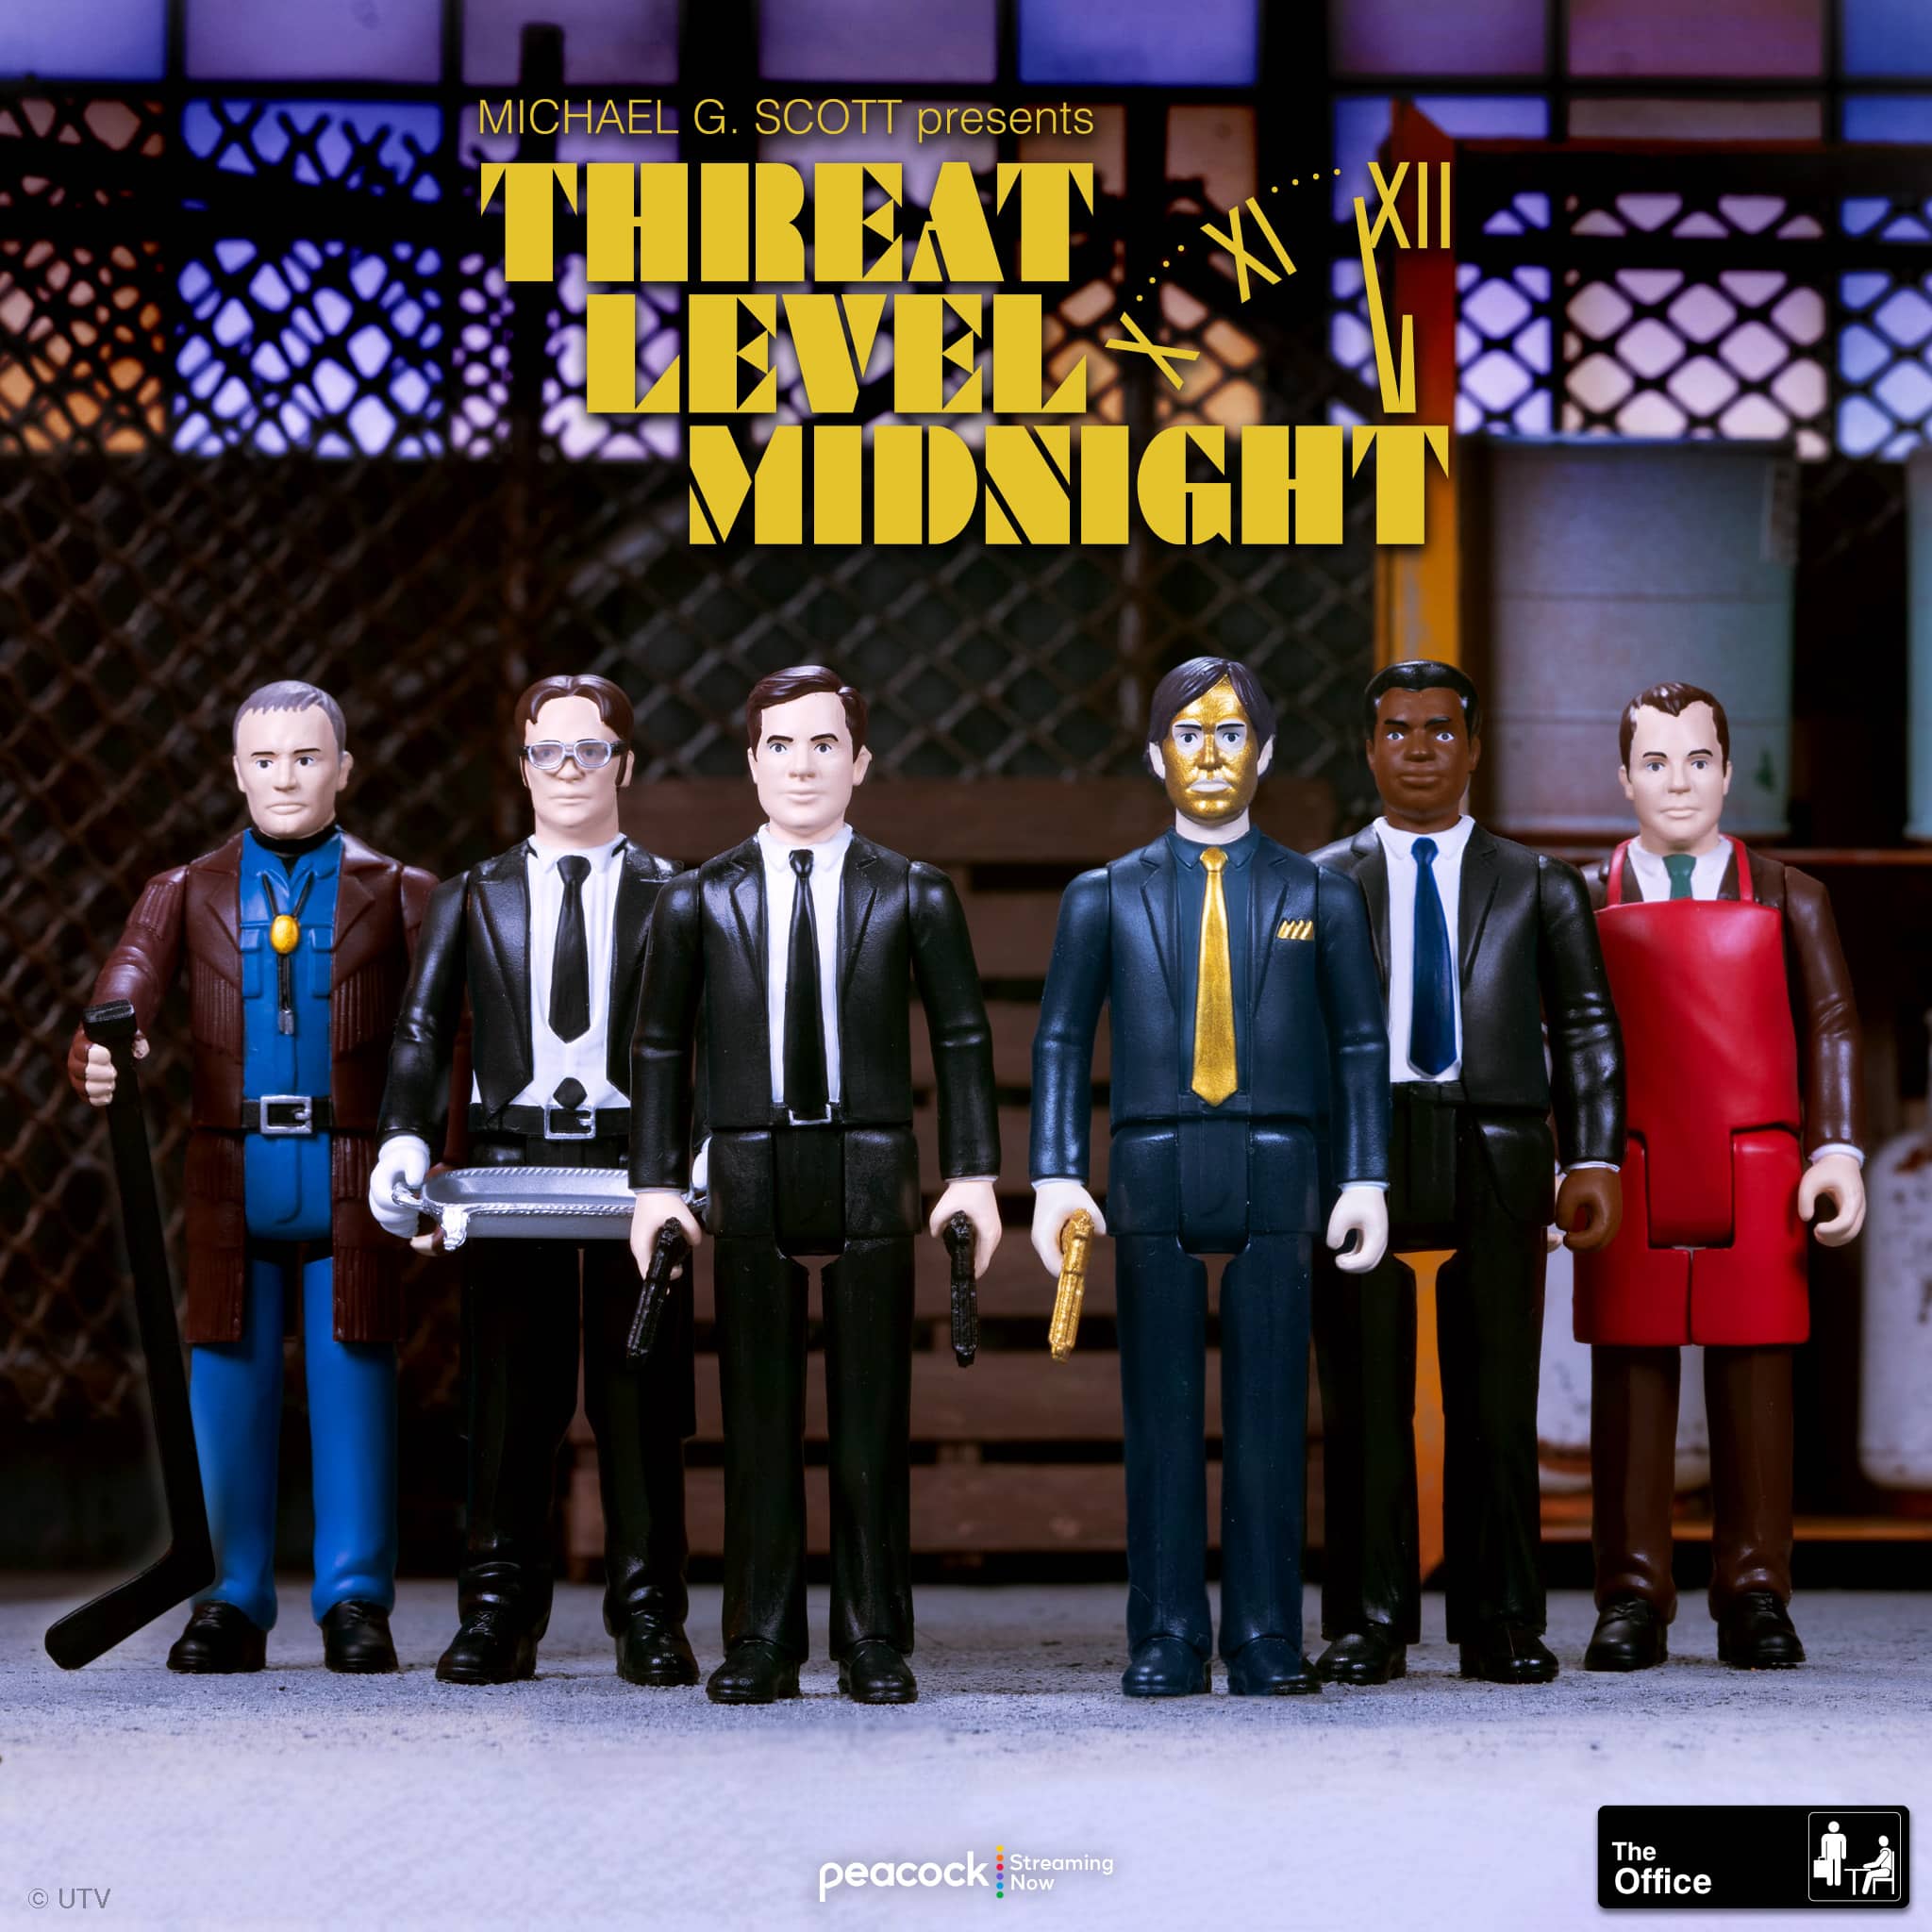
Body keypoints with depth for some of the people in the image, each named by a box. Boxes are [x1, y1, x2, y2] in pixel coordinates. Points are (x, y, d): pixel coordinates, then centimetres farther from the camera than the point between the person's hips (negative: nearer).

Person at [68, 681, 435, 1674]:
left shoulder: (396, 893, 8)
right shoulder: (188, 892, 12)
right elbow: (120, 998, -3)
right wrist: (99, 1060, -27)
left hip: (349, 1171, -1)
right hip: (231, 1172, 1)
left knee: (353, 1383, -1)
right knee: (229, 1385, 3)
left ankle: (355, 1603, 7)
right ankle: (233, 1605, 11)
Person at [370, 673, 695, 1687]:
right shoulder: (472, 897, 15)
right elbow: (423, 1028, 7)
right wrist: (402, 1139, -9)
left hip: (634, 1155, -1)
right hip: (512, 1156, 1)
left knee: (639, 1387, -1)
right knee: (508, 1392, 0)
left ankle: (648, 1615, 5)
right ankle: (499, 1615, 6)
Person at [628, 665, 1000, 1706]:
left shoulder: (913, 895, 6)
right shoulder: (700, 899, 7)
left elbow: (963, 1037, 8)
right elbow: (660, 1049, 10)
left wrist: (975, 1176, 1)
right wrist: (656, 1184, 4)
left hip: (871, 1174, 0)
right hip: (750, 1177, 1)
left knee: (873, 1419, 1)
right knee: (758, 1422, 2)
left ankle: (875, 1644, 7)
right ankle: (760, 1645, 8)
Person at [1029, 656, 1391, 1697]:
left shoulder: (1321, 897, 10)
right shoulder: (1105, 897, 10)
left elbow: (1361, 1048, 9)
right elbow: (1060, 1041, 8)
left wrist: (1364, 1182, 1)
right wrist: (1056, 1178, -3)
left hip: (1276, 1176, 0)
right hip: (1153, 1178, 0)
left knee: (1270, 1415, -1)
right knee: (1162, 1417, 0)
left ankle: (1265, 1641, 4)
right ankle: (1167, 1640, 5)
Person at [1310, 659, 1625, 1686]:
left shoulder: (1538, 885, 15)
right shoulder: (1318, 884, 13)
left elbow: (1586, 1032, 10)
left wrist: (1593, 1160, -1)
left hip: (1495, 1160, 0)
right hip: (1357, 1150, 0)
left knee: (1496, 1404, -1)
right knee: (1365, 1404, -1)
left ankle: (1500, 1625, 5)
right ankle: (1369, 1626, 5)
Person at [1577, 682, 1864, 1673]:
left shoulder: (1788, 900, 12)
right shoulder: (1585, 902, 11)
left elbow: (1830, 1029, 8)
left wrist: (1837, 1153, -2)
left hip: (1757, 1179, 0)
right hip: (1627, 1180, 0)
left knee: (1756, 1380, 0)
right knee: (1631, 1377, 0)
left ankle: (1754, 1599, 6)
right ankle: (1631, 1602, 5)